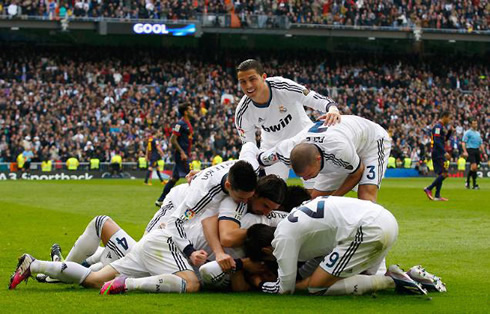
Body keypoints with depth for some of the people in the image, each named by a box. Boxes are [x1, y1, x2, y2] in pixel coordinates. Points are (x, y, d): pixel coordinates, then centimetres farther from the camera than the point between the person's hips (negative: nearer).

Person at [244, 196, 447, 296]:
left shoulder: (284, 238, -1)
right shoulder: (293, 221, 26)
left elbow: (286, 287, 3)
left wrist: (259, 284, 21)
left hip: (368, 229, -10)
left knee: (316, 287, -4)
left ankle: (391, 281, -10)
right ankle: (411, 277, 7)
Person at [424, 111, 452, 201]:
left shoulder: (441, 126, 18)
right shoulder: (438, 126, -13)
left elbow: (445, 139, 27)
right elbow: (437, 141, -22)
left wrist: (449, 131, 12)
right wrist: (445, 152, -25)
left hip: (439, 154, 10)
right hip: (438, 153, -10)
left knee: (441, 174, 9)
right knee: (444, 173, -13)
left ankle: (437, 196, 8)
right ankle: (429, 189, -9)